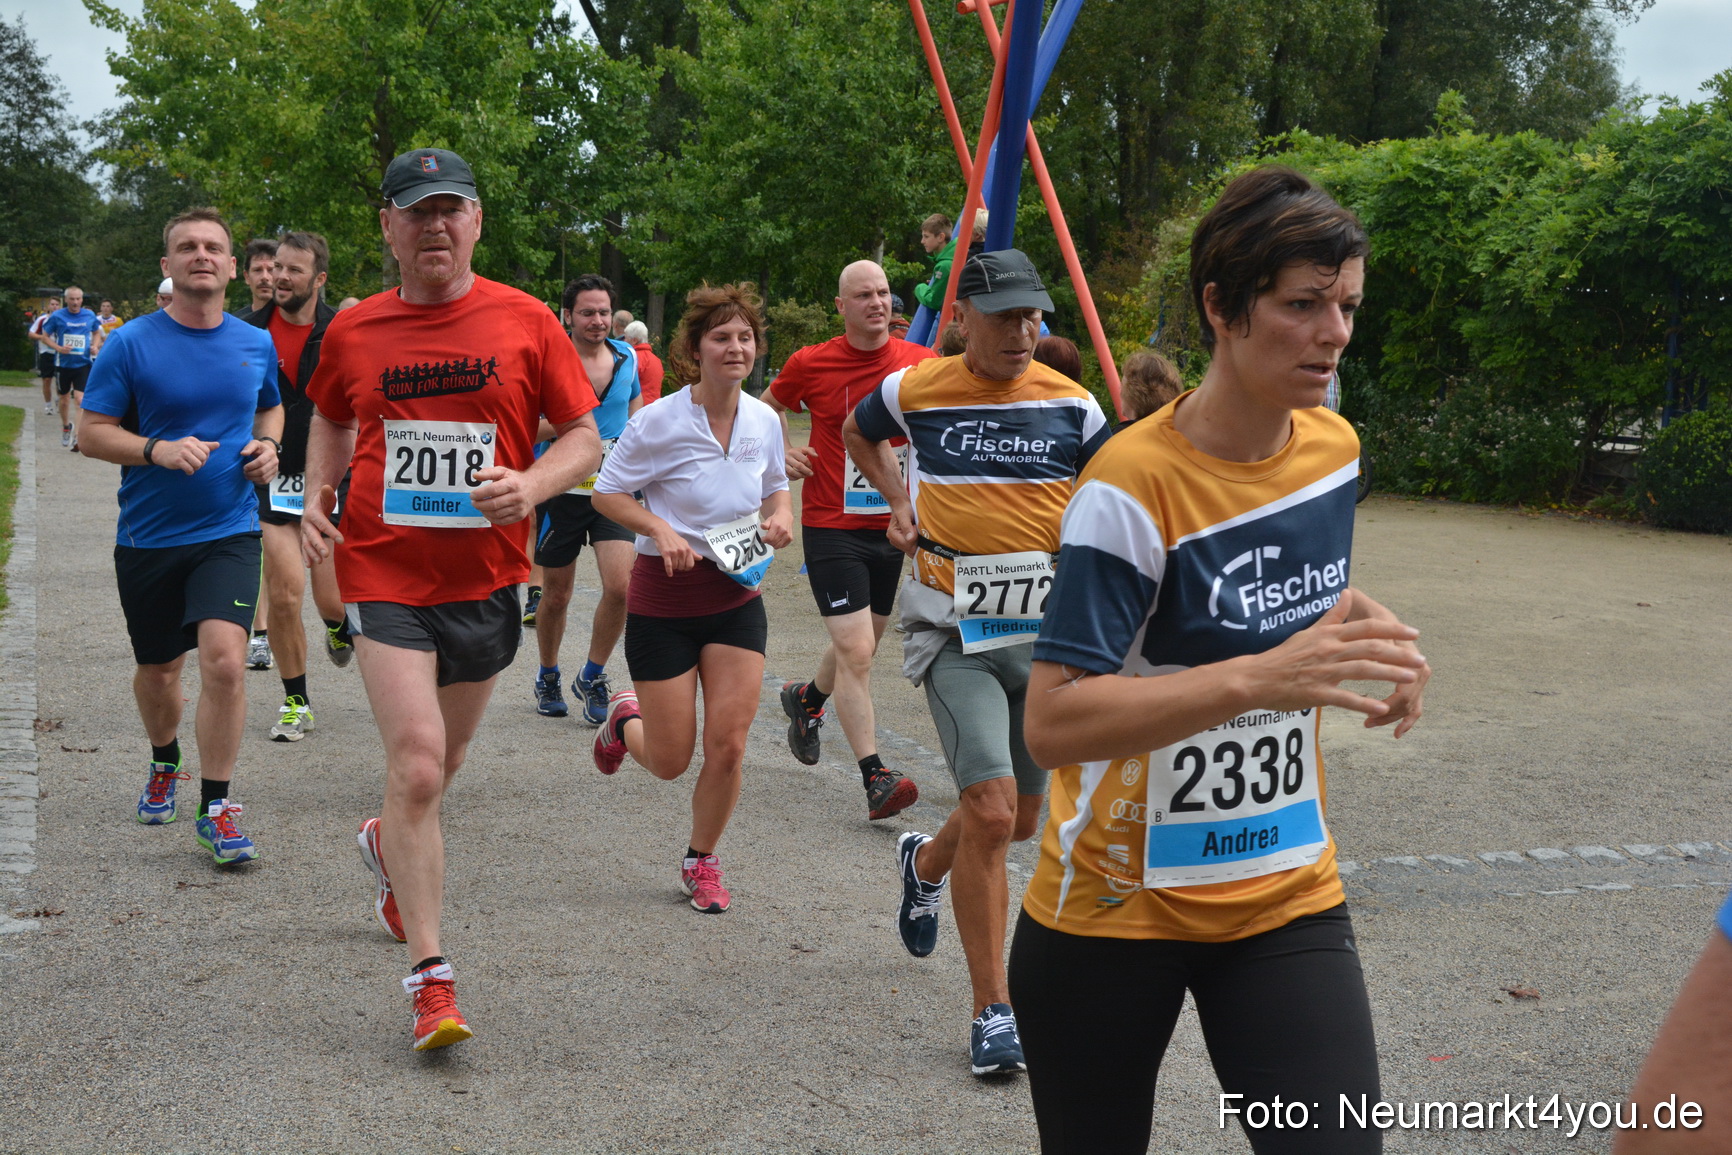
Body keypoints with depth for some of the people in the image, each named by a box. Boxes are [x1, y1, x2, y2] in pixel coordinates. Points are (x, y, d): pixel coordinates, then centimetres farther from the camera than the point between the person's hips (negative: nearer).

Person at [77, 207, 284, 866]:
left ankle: (216, 807, -5)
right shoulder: (132, 344, -6)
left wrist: (268, 444, 0)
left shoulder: (256, 344, 3)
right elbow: (91, 435, -5)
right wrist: (159, 449, -21)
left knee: (223, 658, -18)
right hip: (148, 538, 0)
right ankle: (164, 764, 45)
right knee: (158, 668, 14)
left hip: (229, 532, 0)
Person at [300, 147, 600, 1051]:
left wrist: (532, 484, -18)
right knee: (416, 762, -15)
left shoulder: (524, 322, -2)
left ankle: (389, 846, 53)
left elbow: (585, 437, 2)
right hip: (383, 572, -1)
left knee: (438, 767, 18)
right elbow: (330, 421, 21)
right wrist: (316, 496, 3)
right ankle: (429, 976, -7)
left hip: (486, 576, 1)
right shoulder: (353, 331, 2)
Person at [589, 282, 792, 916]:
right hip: (664, 599, -3)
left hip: (737, 597, 4)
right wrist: (661, 529, -22)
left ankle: (701, 861, 21)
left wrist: (781, 515, -5)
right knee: (670, 761, 3)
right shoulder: (659, 421, -15)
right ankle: (624, 718, 40)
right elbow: (606, 492, -6)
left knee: (728, 746, -4)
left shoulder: (764, 420, -1)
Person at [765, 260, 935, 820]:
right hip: (832, 526, -4)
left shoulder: (921, 364, -1)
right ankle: (875, 778, -9)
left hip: (894, 523, 4)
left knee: (861, 645, 20)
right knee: (855, 652, -13)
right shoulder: (811, 364, -5)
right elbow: (772, 404, 16)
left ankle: (806, 698, 50)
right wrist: (783, 453, -1)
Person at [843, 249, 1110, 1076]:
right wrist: (898, 503, 8)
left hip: (1046, 627, 3)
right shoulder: (915, 391, -3)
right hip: (955, 630, -3)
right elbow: (858, 434, 19)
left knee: (1019, 818, 14)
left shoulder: (1070, 405, -1)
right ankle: (993, 1010, -5)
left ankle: (925, 863, 48)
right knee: (990, 810, -17)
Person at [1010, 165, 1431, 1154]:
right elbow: (1053, 722, -27)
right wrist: (1258, 677, -36)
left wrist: (1359, 629, -2)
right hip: (1116, 910, -5)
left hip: (1289, 897, 5)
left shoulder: (1336, 449, 0)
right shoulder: (1134, 485, -21)